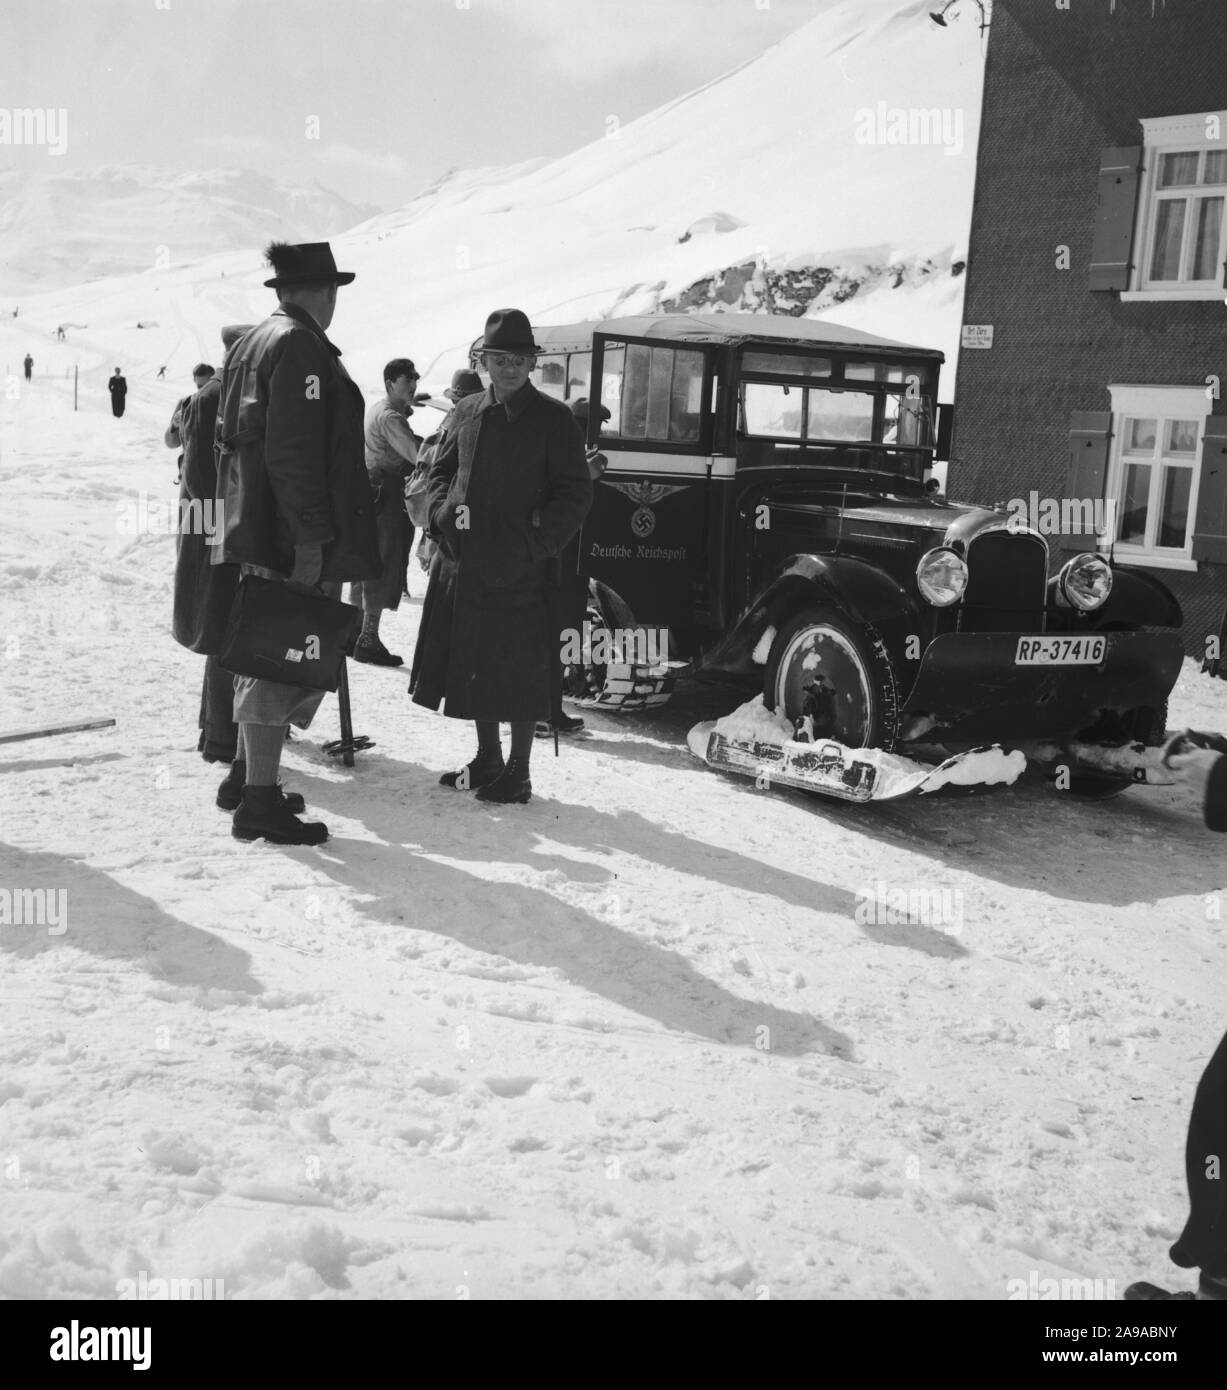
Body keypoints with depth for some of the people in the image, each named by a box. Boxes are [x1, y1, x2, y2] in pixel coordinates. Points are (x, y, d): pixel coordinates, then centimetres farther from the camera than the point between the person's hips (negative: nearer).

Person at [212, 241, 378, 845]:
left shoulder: (248, 344, 19)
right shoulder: (302, 348, -12)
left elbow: (232, 441, 22)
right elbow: (293, 452, -21)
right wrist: (311, 537, -22)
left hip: (251, 534, 10)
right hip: (293, 540, -10)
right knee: (286, 666, -6)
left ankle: (248, 777, 29)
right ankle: (261, 804, -2)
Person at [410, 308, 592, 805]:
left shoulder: (552, 418, -2)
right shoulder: (465, 413, 12)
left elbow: (574, 494, -3)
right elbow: (439, 475, 19)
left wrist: (533, 544, -12)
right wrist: (445, 513, -1)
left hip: (520, 573, -5)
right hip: (461, 565, 5)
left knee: (518, 675, -1)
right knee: (474, 666, 12)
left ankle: (518, 773, 11)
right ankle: (486, 759, 28)